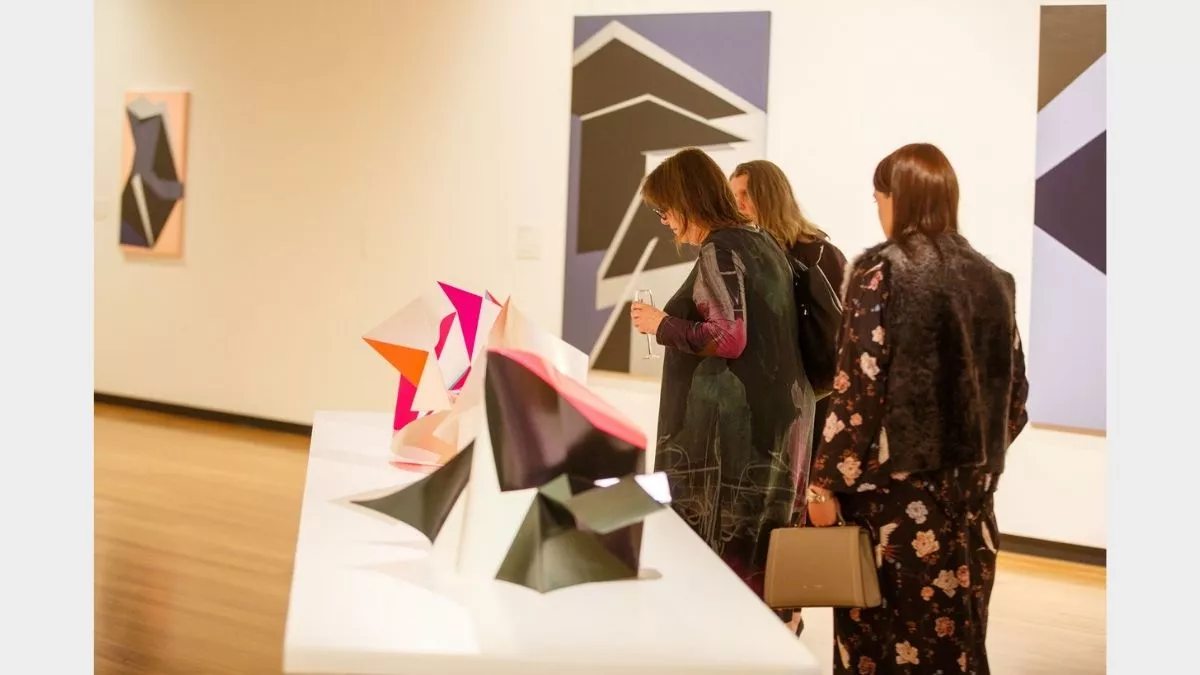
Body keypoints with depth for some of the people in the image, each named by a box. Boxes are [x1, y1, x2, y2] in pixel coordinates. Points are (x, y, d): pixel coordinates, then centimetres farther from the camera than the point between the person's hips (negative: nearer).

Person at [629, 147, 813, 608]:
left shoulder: (720, 250, -11)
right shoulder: (762, 242, 15)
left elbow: (729, 339, -20)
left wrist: (661, 325, -7)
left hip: (730, 427, -9)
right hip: (777, 418, 9)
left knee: (707, 550, -3)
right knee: (754, 554, 11)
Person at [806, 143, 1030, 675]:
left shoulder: (881, 270, -9)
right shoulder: (992, 280, 8)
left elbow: (858, 387, -14)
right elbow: (1014, 393, 10)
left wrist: (826, 482, -9)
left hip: (893, 486, -6)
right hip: (968, 489, 6)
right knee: (954, 632, 13)